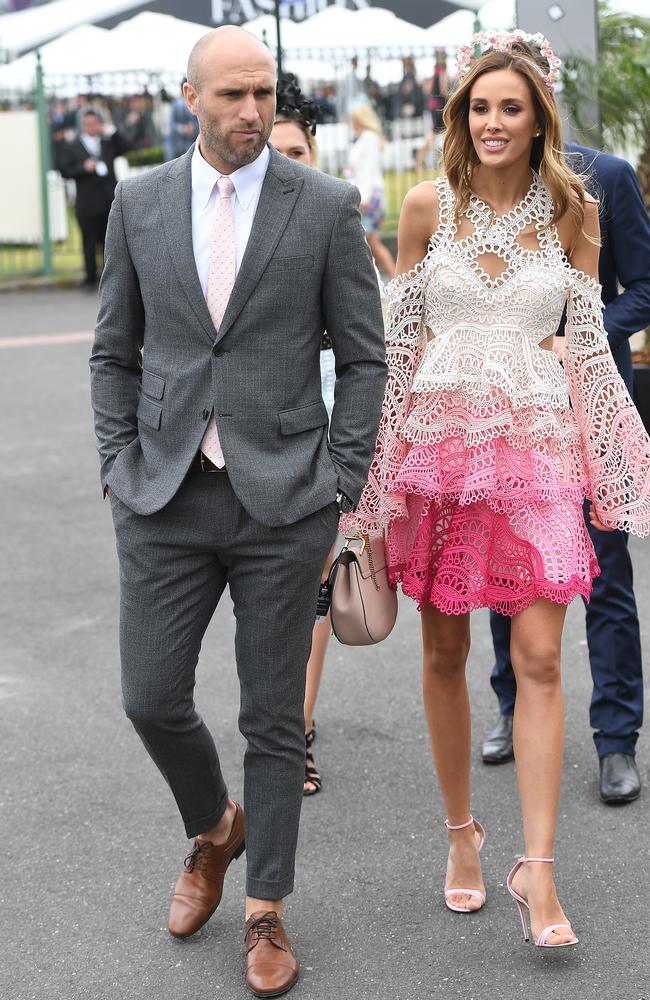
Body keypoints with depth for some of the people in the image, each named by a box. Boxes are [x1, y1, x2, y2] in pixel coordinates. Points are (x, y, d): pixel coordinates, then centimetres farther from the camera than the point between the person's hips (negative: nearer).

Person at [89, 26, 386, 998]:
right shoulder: (140, 202, 5)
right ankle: (213, 830, 34)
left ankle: (266, 910, 20)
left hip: (282, 498, -2)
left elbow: (363, 357, 1)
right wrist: (121, 470, 1)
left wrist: (339, 490, -5)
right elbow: (115, 351, 11)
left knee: (275, 717, 5)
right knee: (152, 698, 3)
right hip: (167, 501, 2)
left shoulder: (326, 206, -2)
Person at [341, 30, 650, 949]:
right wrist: (382, 460, 4)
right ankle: (461, 833, 24)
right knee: (444, 650, 7)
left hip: (535, 441, 0)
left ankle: (537, 869, -4)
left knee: (539, 655, -8)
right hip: (439, 435, 1)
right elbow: (400, 338, 6)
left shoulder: (572, 212, 4)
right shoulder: (429, 206, 2)